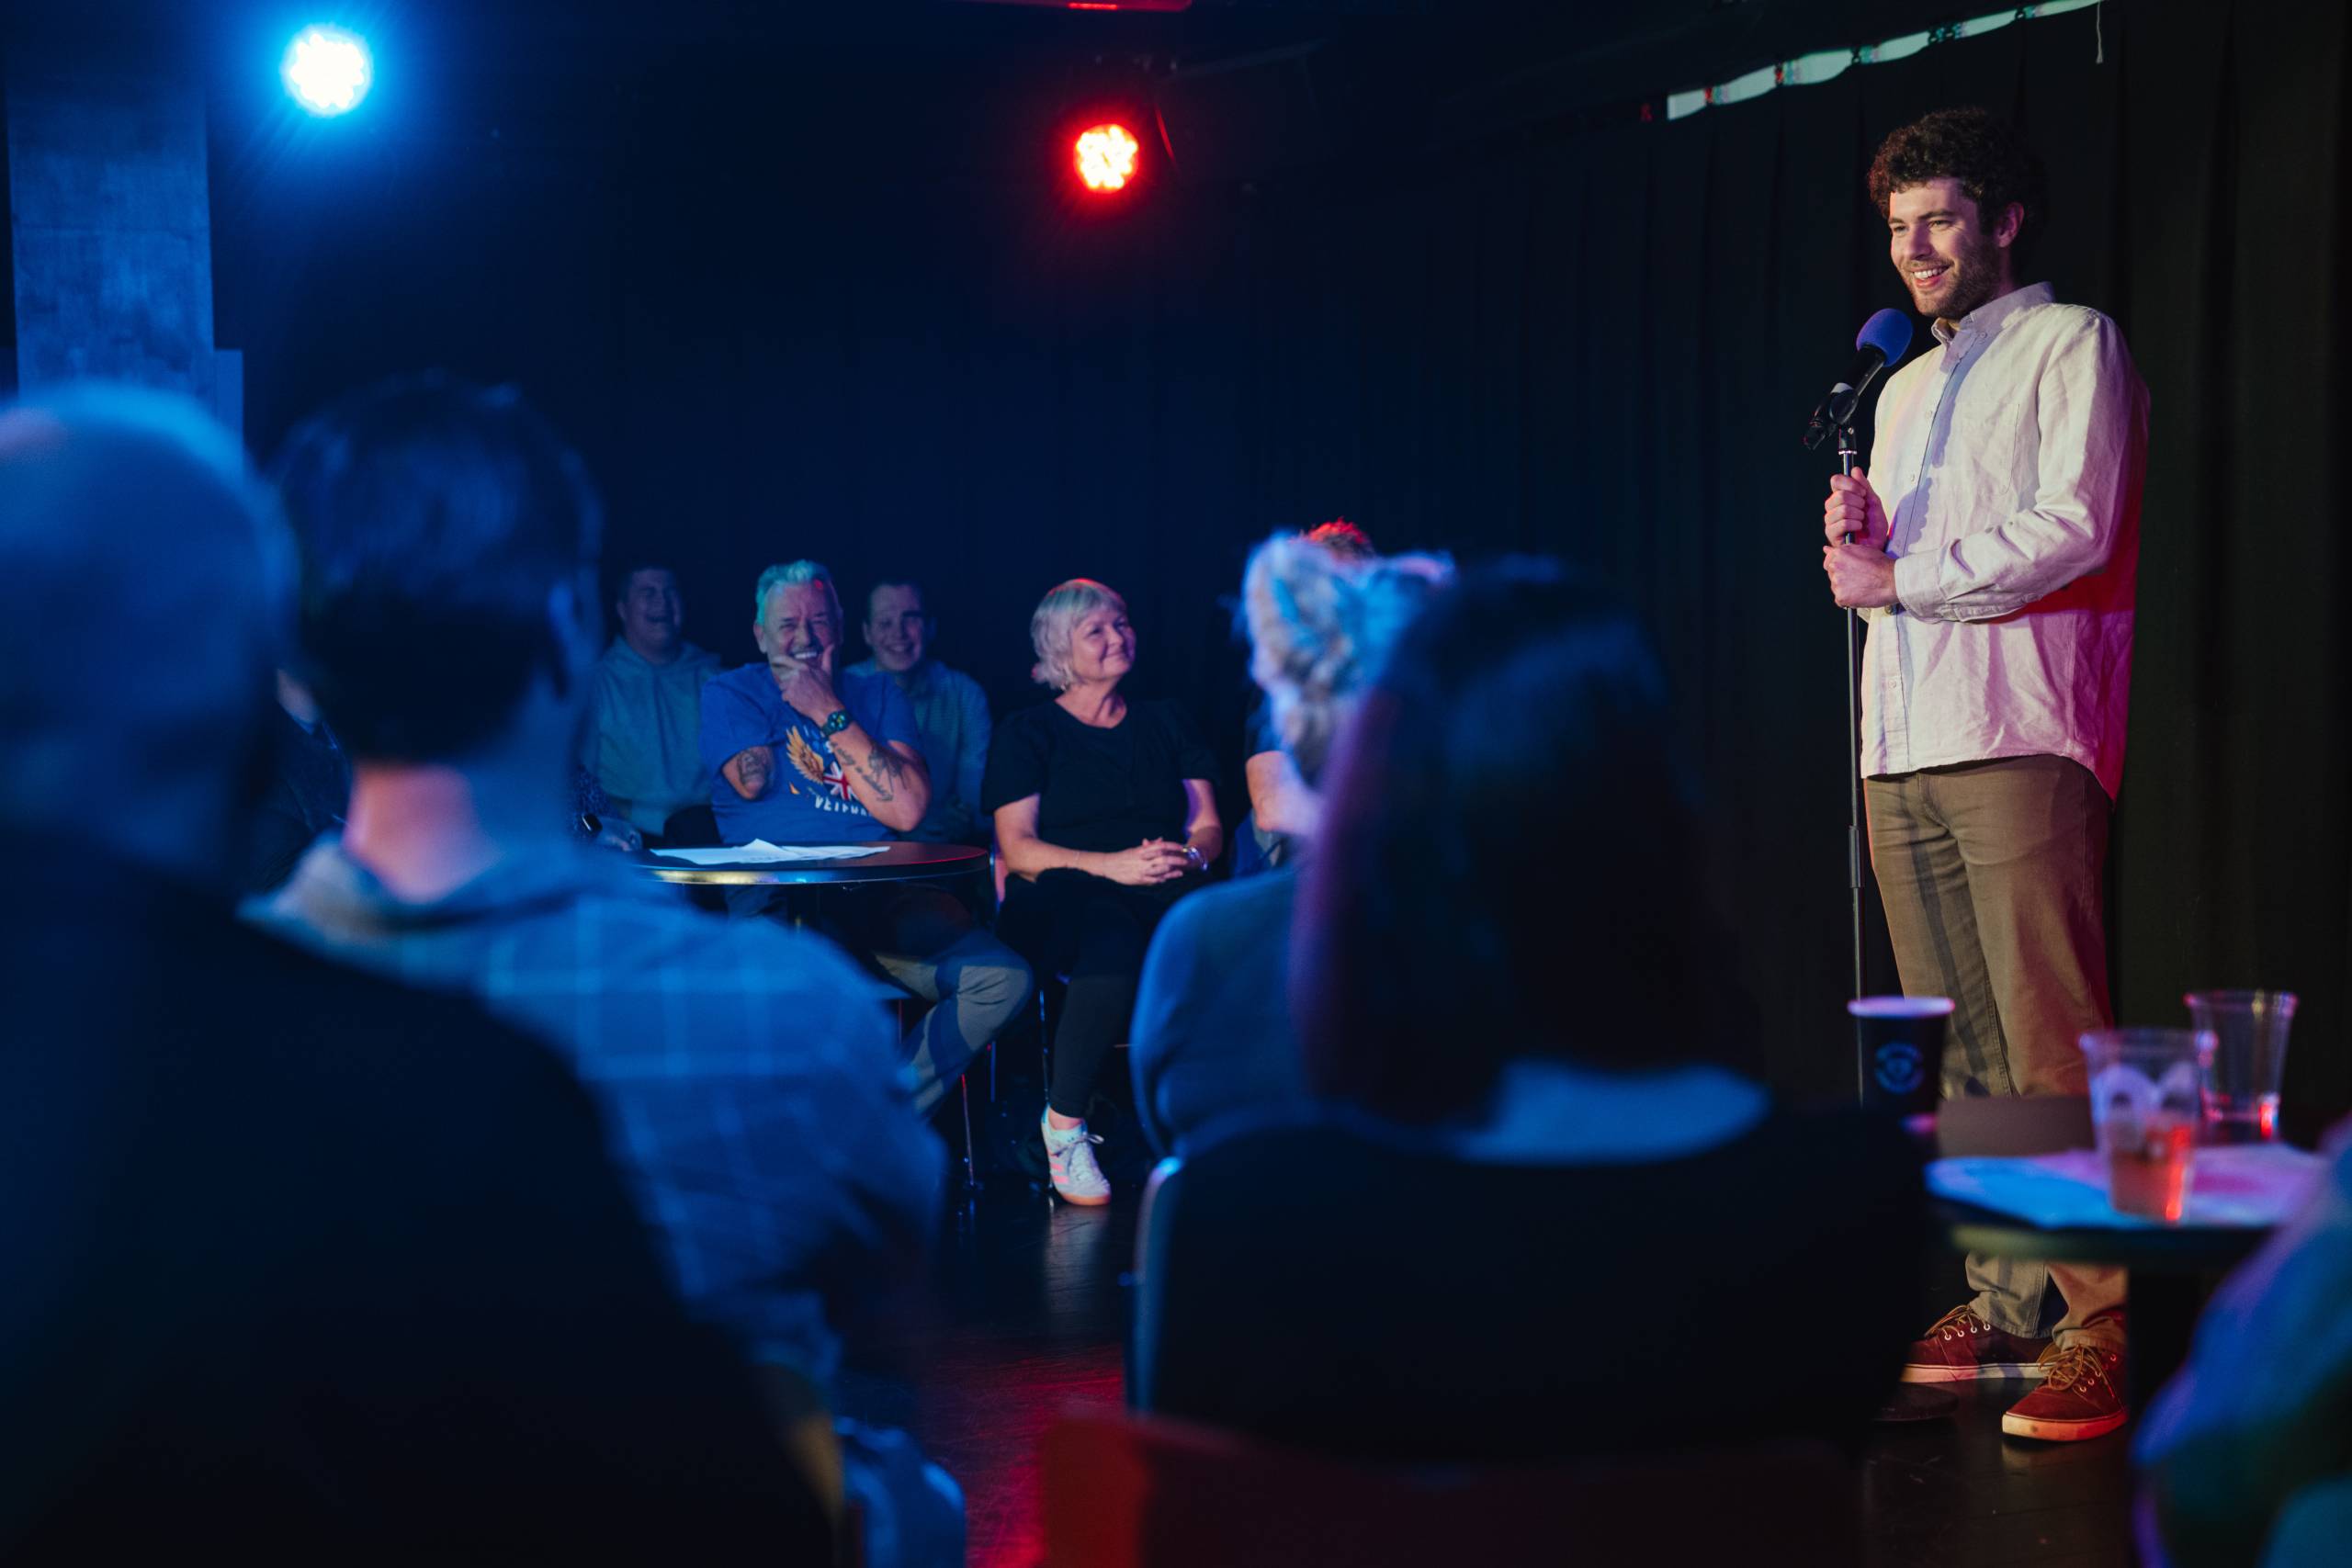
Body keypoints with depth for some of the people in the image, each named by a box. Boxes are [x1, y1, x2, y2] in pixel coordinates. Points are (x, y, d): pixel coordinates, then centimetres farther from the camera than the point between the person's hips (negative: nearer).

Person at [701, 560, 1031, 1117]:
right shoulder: (730, 693, 14)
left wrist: (830, 714, -1)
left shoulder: (878, 694, 18)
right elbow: (753, 780, -7)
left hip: (885, 897, 4)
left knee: (1005, 978, -22)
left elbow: (908, 809, 2)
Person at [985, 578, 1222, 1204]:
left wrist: (1189, 855, -9)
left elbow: (1208, 824, 17)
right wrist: (1112, 865, -15)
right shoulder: (1028, 733, 11)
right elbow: (1018, 849, 0)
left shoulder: (1165, 722, 23)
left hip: (1163, 893, 3)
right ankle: (1064, 1123, -26)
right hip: (1060, 898, -3)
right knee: (1114, 939, -40)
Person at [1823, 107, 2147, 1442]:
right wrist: (1858, 538, 5)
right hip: (1905, 746, 7)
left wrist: (1900, 575, -3)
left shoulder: (2072, 344, 4)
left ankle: (2101, 1326, -14)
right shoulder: (1906, 391, 26)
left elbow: (2073, 528, -9)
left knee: (2053, 1048, -13)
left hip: (2020, 737, -7)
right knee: (1963, 1053, 3)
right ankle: (2007, 1306, 7)